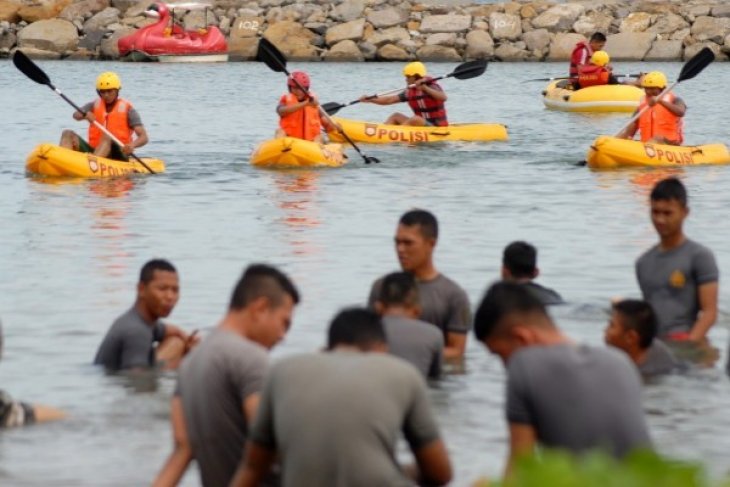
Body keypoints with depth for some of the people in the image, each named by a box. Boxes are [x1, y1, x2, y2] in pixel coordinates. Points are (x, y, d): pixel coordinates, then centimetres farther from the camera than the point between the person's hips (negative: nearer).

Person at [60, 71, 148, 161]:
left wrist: (132, 145, -32)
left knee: (107, 137, -34)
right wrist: (84, 114, -34)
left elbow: (144, 137, -9)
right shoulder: (95, 106, 12)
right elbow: (76, 115, -9)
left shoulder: (127, 109, 0)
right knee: (68, 134, -14)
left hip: (118, 155, -4)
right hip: (94, 151, 4)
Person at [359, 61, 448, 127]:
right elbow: (389, 100, 7)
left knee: (416, 119, -32)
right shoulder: (410, 92, 9)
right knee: (396, 116, 7)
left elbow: (444, 98, -32)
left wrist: (425, 88, -39)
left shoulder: (433, 87, -11)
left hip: (437, 127, -8)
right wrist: (370, 100, -4)